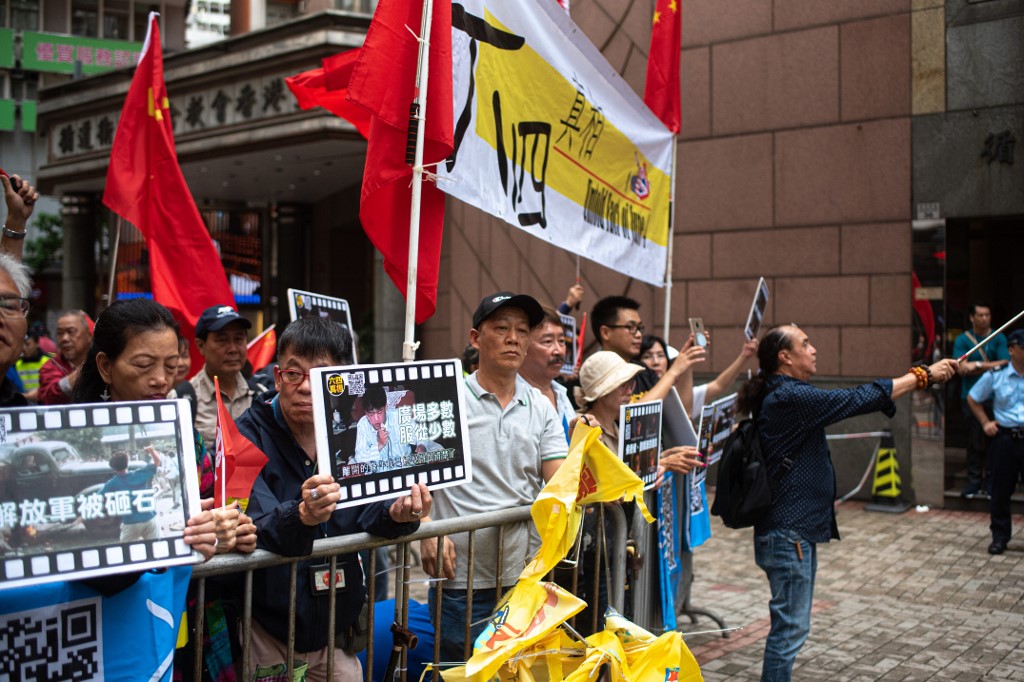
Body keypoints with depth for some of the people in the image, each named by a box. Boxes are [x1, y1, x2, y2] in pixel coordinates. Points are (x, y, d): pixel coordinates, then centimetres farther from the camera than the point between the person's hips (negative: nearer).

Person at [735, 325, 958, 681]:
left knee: (792, 624, 17)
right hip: (788, 531, -11)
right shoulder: (789, 396, -19)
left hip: (796, 528, 11)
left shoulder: (785, 395, 14)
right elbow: (857, 399, -17)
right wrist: (923, 375, -9)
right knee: (790, 626, -4)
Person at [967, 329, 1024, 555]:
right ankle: (999, 536, 19)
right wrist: (985, 422, 6)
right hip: (1004, 438, 1)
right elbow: (973, 399, 15)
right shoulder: (995, 376, 1)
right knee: (1001, 489, 7)